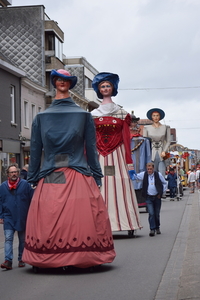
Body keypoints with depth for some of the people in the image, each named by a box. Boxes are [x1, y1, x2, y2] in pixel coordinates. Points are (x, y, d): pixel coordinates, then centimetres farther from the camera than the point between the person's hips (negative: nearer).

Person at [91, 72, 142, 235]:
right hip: (99, 156, 1)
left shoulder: (122, 114, 9)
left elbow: (126, 139, 3)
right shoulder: (93, 115, 11)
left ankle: (128, 225, -3)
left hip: (117, 155, -1)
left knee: (120, 189, -5)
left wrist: (129, 162, -2)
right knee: (100, 190, -3)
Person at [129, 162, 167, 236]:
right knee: (151, 213, -11)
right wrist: (132, 174, -16)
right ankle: (152, 229, -7)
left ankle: (157, 228, 28)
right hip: (148, 197, 0)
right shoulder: (143, 174, 0)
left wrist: (161, 192, 2)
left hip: (157, 197, 0)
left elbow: (165, 183, 10)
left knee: (157, 214, 9)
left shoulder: (158, 175, -1)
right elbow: (134, 177, 7)